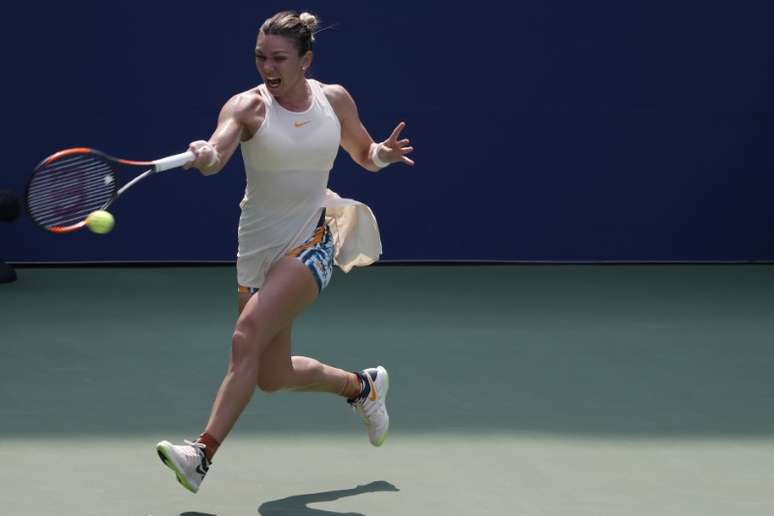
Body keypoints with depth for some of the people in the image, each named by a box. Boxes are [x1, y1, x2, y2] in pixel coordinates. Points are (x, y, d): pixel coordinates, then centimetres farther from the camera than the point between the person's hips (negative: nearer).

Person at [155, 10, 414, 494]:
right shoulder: (248, 106, -7)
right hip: (259, 249, 2)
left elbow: (364, 154, 17)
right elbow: (216, 152, -27)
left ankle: (204, 455, -29)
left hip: (311, 245, -2)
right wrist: (205, 157, -51)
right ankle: (362, 385, 37)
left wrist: (385, 153, -6)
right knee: (273, 377, 9)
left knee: (247, 337, -25)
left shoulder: (336, 99, 0)